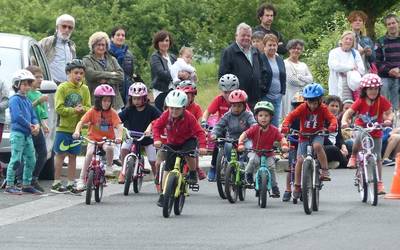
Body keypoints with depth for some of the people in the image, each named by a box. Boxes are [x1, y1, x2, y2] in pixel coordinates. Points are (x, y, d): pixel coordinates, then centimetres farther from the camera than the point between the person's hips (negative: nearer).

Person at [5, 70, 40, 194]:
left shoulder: (27, 101, 16)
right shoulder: (15, 99, -9)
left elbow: (33, 116, 16)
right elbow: (18, 116, -20)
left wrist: (36, 125, -5)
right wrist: (30, 126, -14)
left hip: (28, 135, 9)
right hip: (17, 133, -9)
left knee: (31, 160, 10)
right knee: (15, 160, -10)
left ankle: (27, 184, 18)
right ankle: (9, 185, -7)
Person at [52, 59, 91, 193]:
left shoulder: (84, 89, 7)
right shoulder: (62, 88, -6)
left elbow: (89, 108, 6)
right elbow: (59, 108, -11)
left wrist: (83, 109, -15)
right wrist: (74, 110, -21)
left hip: (76, 127, 4)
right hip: (63, 127, -4)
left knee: (73, 156, 8)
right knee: (60, 154, 0)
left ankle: (71, 183, 16)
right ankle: (56, 183, 7)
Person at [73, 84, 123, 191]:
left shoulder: (112, 113, -5)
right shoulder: (93, 111, -5)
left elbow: (119, 126, -15)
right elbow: (81, 122, -12)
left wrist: (119, 137, -34)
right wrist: (77, 131, -33)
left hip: (108, 139, 0)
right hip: (93, 138, 0)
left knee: (109, 148, -35)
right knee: (89, 153, -27)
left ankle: (108, 167, -7)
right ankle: (82, 179, -19)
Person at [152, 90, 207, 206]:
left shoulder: (189, 117, -25)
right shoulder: (166, 115, -18)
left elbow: (199, 132, -24)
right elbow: (157, 126, -8)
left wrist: (202, 146, -38)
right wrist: (157, 139, -26)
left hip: (188, 141, -3)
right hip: (172, 143, 3)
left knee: (189, 154, -36)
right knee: (167, 169, -4)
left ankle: (192, 173, -6)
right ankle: (163, 194, 2)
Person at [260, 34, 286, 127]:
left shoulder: (280, 60, 16)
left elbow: (283, 77, 21)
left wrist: (282, 92, 12)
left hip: (277, 97, 6)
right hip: (264, 97, -6)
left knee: (275, 124, 7)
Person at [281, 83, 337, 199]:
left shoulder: (323, 109, -11)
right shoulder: (302, 108, -11)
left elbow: (332, 118, -19)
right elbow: (291, 116, -16)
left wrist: (333, 125, -42)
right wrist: (285, 125, -35)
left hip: (317, 134, -1)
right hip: (304, 136, 1)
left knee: (317, 146, -36)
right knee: (300, 160, -8)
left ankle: (325, 171, -23)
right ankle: (297, 186, 7)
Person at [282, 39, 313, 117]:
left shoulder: (303, 65, 21)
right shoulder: (285, 64, 0)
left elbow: (310, 79, 9)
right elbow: (290, 79, -10)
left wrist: (298, 76, -5)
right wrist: (304, 82, 2)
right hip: (290, 95, -6)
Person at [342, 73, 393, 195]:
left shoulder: (382, 101, -13)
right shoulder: (360, 101, -15)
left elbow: (389, 113, -9)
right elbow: (348, 112, -18)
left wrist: (388, 120, -32)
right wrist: (344, 121, -38)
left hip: (376, 132, 1)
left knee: (377, 157, 1)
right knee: (360, 137, -38)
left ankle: (379, 183, 11)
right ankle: (353, 157, -10)